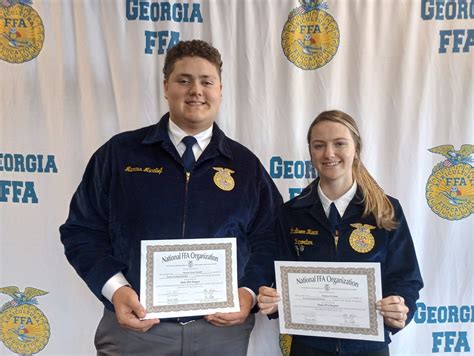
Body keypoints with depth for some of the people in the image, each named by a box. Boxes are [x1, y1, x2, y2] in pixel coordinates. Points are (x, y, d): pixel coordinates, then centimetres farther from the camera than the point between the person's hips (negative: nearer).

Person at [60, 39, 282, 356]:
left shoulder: (245, 165, 6)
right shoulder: (119, 153, 2)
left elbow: (268, 240, 7)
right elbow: (82, 230, 3)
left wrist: (249, 292, -9)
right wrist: (115, 288, -11)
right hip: (133, 326, -1)